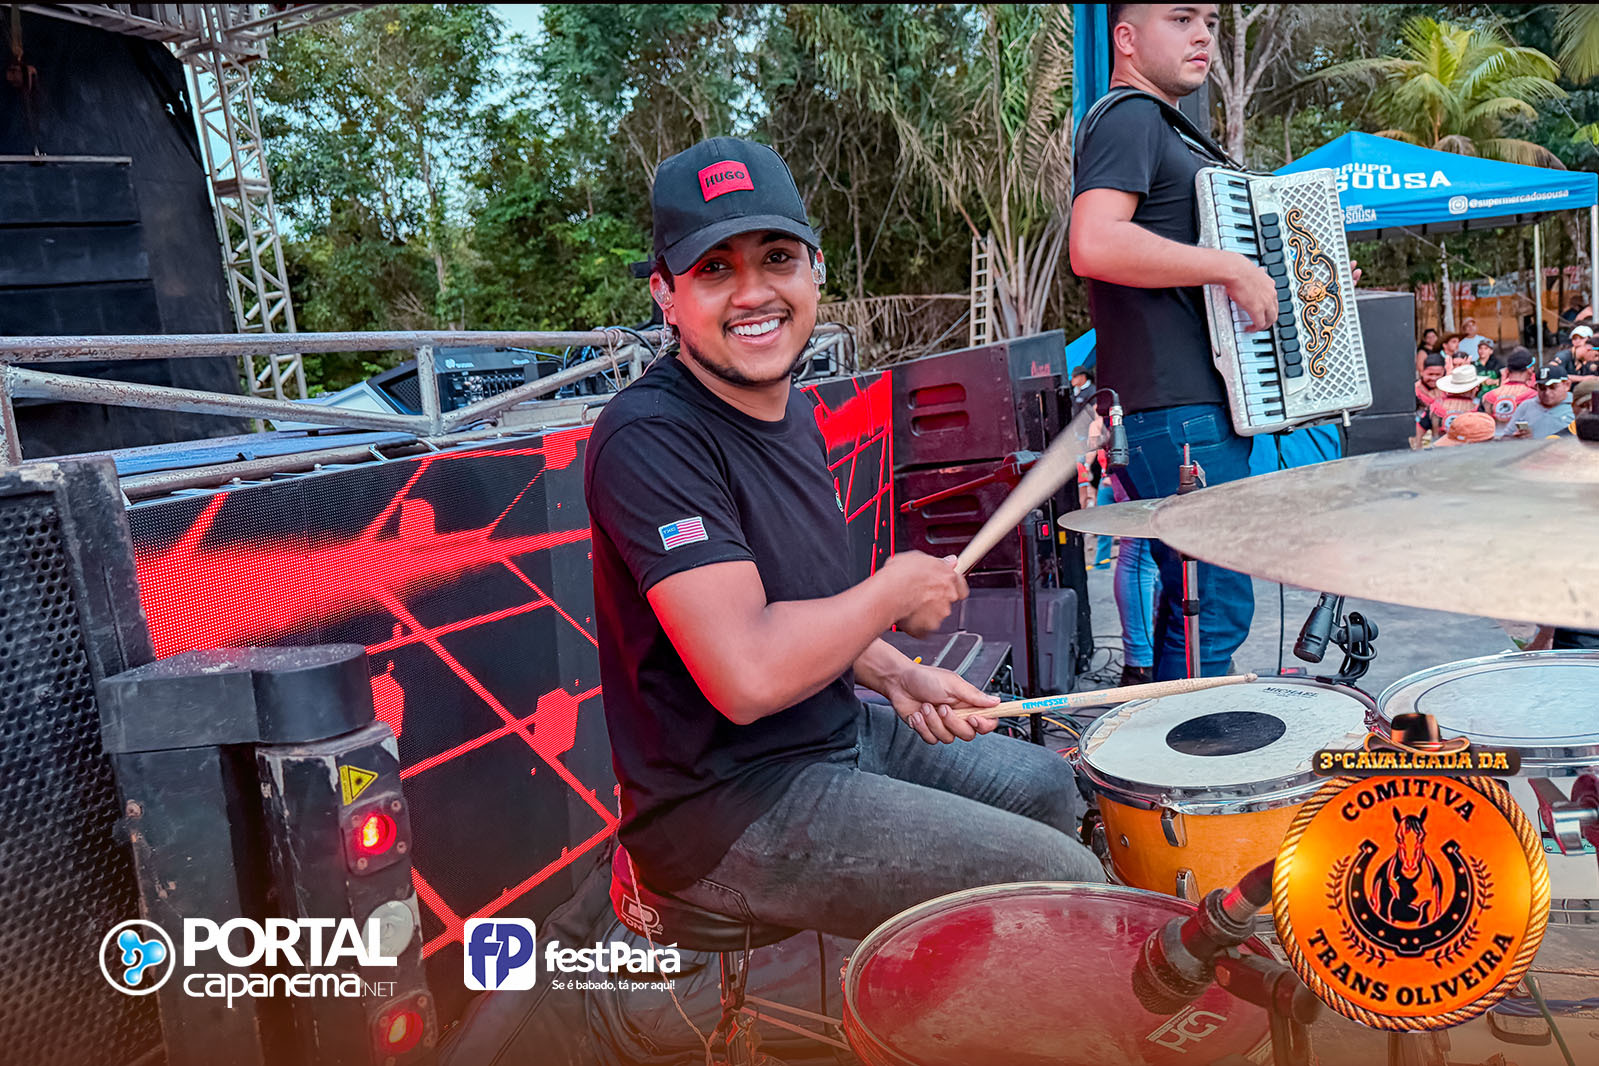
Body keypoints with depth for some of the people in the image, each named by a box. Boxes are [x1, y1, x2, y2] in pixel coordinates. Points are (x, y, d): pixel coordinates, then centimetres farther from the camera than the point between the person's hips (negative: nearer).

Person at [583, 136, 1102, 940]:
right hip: (727, 811, -10)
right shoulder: (649, 441, -25)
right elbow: (749, 675, -35)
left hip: (842, 729, 10)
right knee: (1065, 884, -9)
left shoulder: (791, 411, 6)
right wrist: (896, 590, -18)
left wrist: (895, 675, 2)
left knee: (1050, 788, 23)